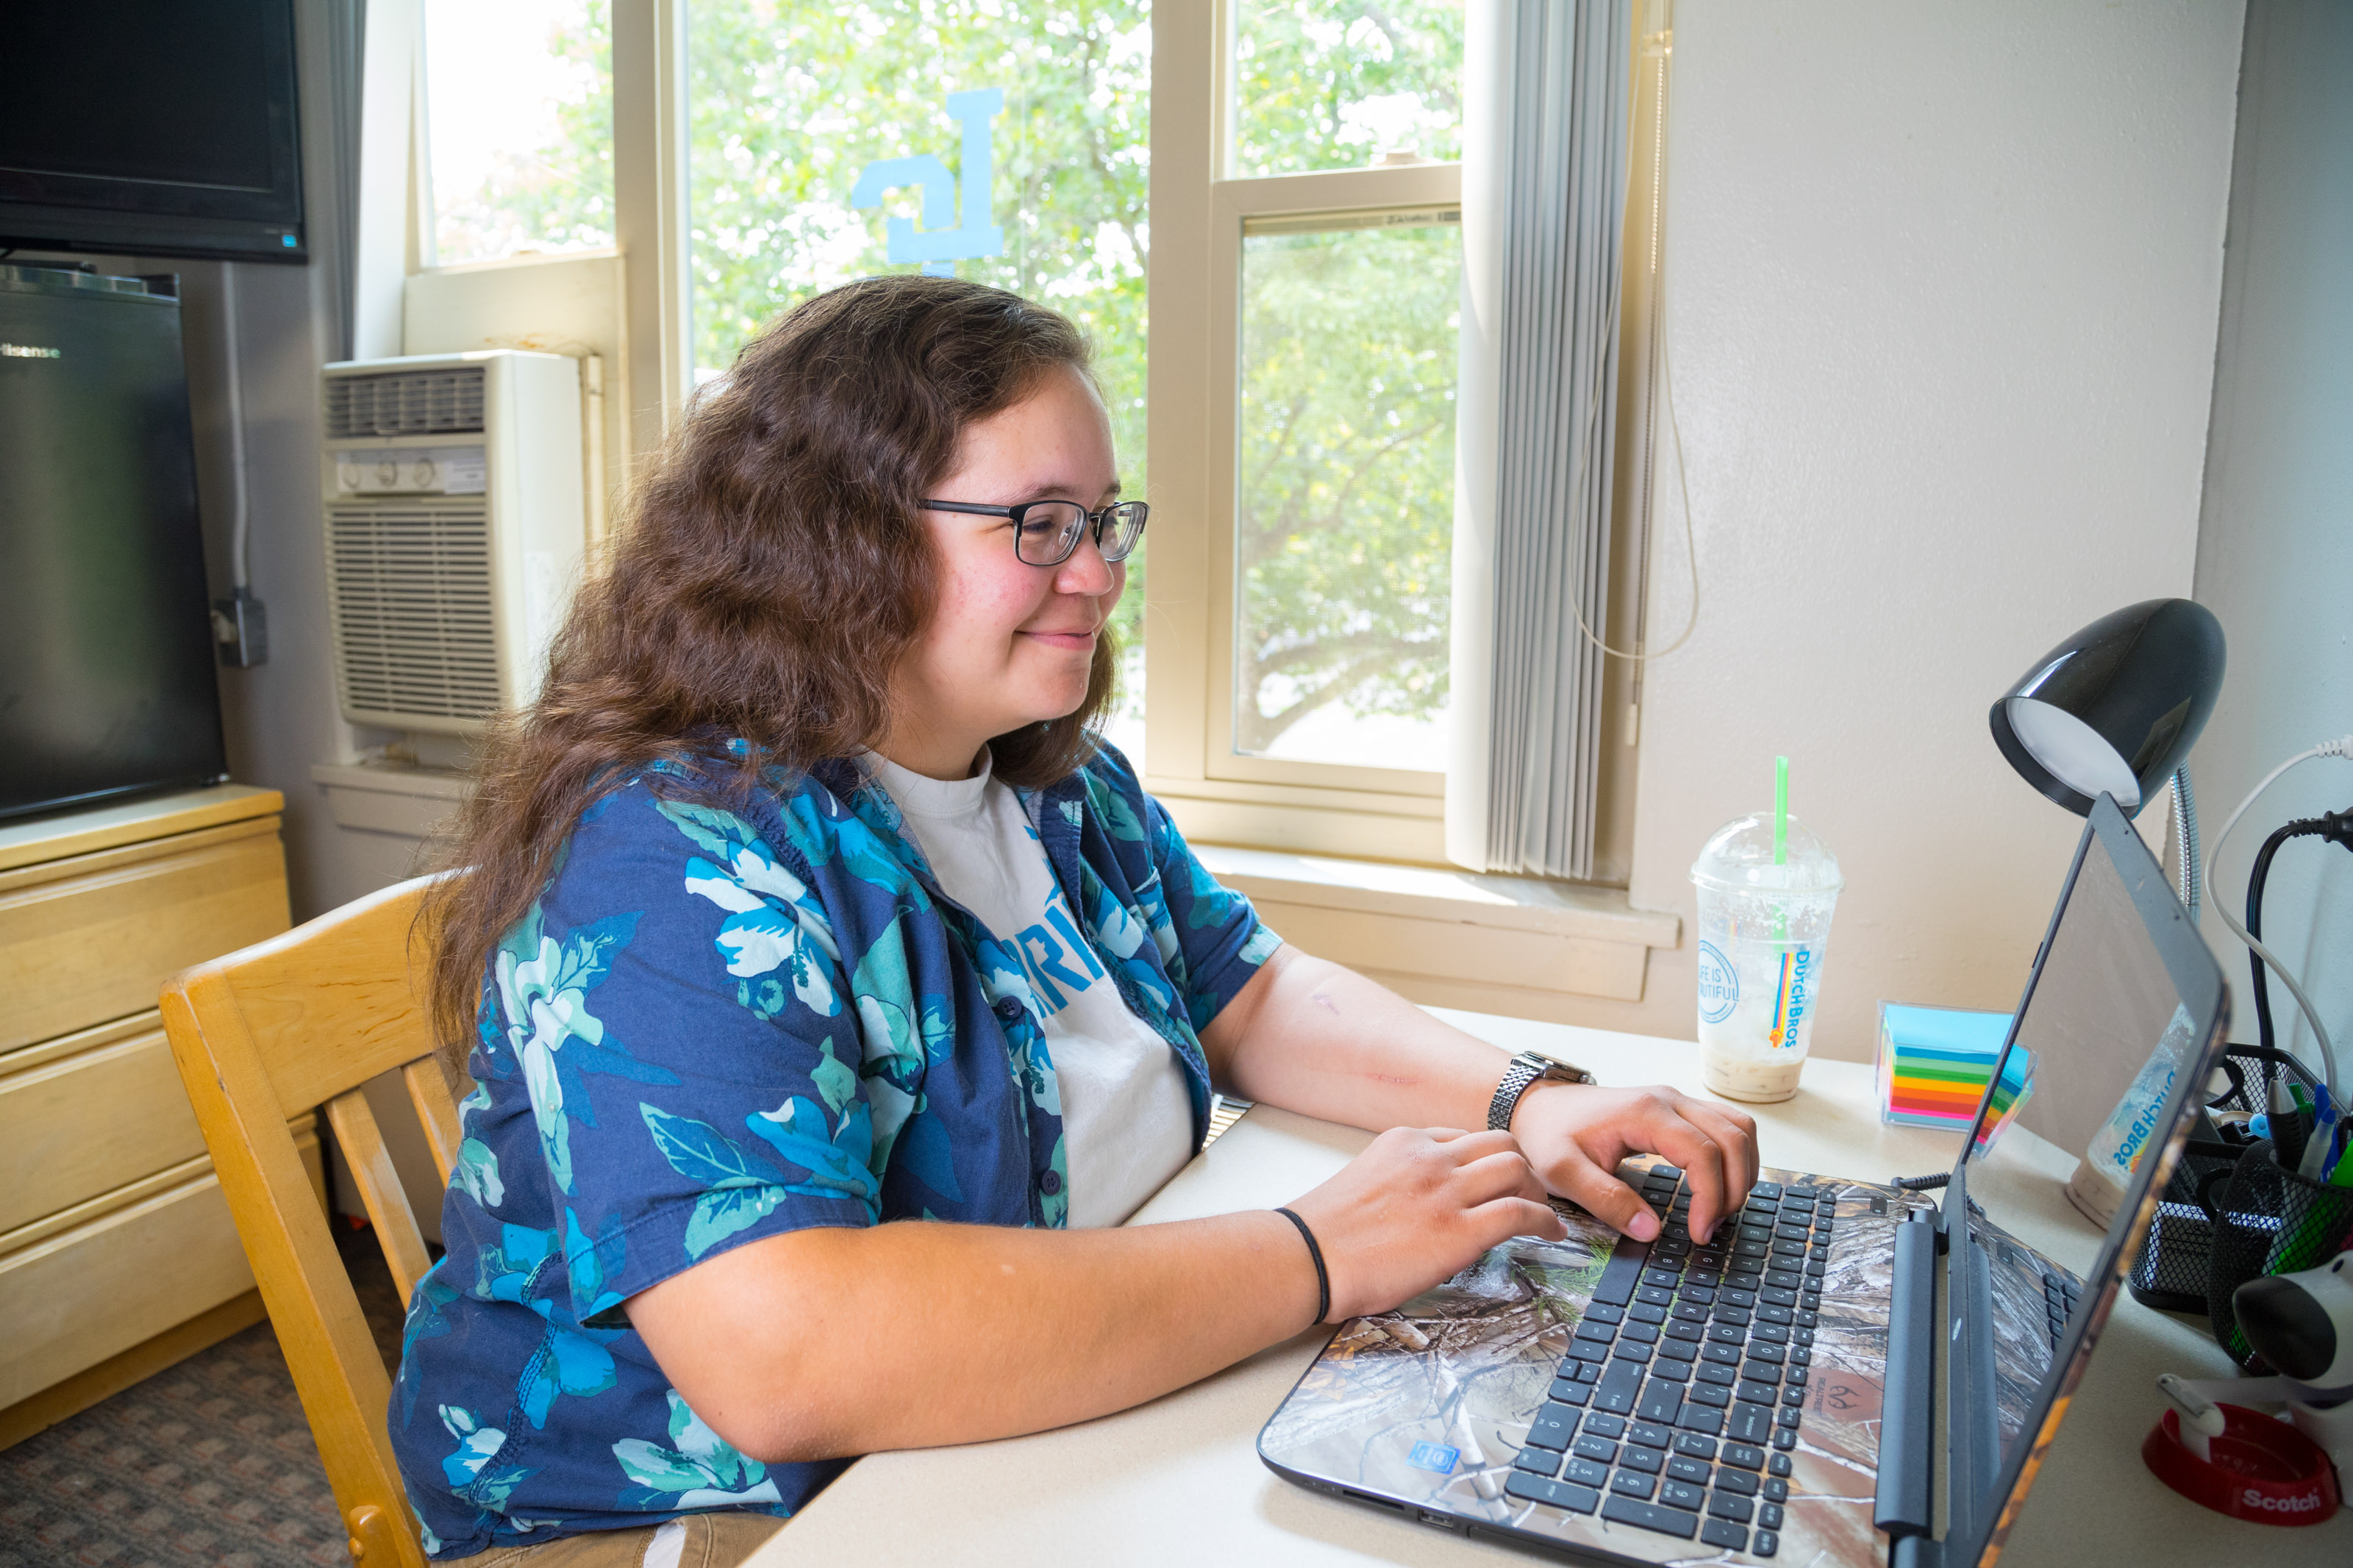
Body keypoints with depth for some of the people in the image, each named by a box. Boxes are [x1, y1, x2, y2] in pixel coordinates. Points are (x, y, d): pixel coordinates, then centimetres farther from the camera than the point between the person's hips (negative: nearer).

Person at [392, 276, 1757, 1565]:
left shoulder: (1064, 788, 4)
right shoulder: (671, 863, -23)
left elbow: (1255, 996, 13)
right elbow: (784, 1358, -33)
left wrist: (1525, 1107, -4)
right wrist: (1318, 1257, -26)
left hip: (1052, 1454, 7)